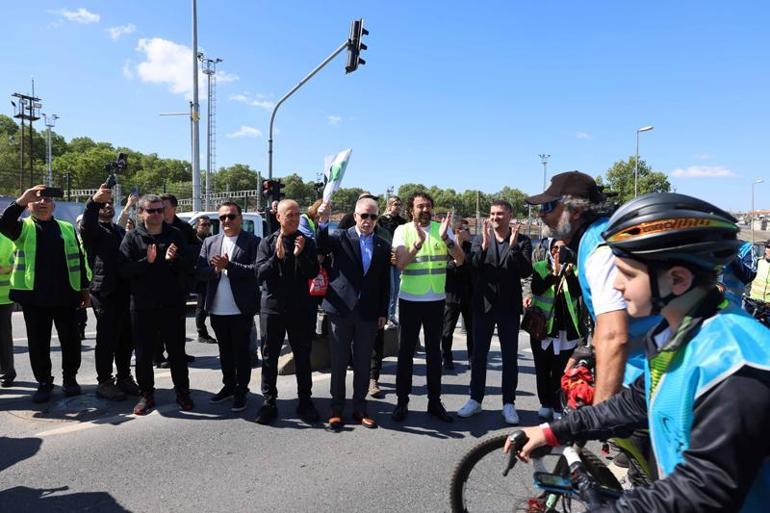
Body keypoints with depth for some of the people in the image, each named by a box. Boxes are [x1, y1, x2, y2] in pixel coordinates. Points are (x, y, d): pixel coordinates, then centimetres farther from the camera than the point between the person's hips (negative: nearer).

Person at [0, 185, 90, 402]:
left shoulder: (67, 228, 11)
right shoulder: (23, 227, 7)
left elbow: (78, 259, 11)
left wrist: (84, 288, 8)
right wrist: (21, 200, -26)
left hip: (65, 295, 1)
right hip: (34, 296, -1)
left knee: (70, 339, 5)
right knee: (38, 343, 7)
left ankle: (70, 378, 21)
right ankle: (44, 382, 20)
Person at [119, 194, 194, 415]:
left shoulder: (176, 236, 5)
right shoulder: (132, 238, 2)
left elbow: (189, 266, 1)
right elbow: (124, 269, -9)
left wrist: (173, 260, -17)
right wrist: (147, 261, -22)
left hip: (172, 305, 1)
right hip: (142, 306, 0)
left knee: (177, 351, 10)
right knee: (143, 354, 8)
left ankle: (182, 393, 23)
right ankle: (147, 395, 24)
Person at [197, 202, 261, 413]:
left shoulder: (252, 241, -5)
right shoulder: (210, 242, 11)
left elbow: (256, 270, -16)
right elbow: (199, 271, 4)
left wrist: (228, 266, -19)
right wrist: (215, 269, -15)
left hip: (241, 309, -5)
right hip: (217, 309, 5)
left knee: (241, 351, 6)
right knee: (224, 350, 17)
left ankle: (241, 391, 18)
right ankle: (229, 386, 32)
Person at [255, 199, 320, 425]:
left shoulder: (306, 243, 3)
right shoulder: (267, 242, 2)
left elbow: (313, 273, -5)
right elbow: (260, 274, -6)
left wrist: (300, 255, -20)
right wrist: (277, 256, -20)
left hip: (301, 308, 0)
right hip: (272, 306, 0)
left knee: (303, 357, 7)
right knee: (269, 357, 6)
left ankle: (305, 401, 19)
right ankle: (269, 403, 18)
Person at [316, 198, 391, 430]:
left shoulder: (383, 246, 6)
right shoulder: (341, 237, -1)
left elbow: (385, 282, 8)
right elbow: (320, 247, -20)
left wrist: (383, 312, 6)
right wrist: (324, 221, -34)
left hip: (368, 313, 2)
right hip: (341, 309, -2)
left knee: (363, 363, 11)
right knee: (339, 362, 8)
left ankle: (360, 408, 23)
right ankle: (337, 408, 21)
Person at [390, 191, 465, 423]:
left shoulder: (442, 228, 0)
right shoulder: (403, 230, -4)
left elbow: (460, 260, -9)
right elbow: (400, 263, -16)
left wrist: (446, 238, -24)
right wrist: (419, 242, -30)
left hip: (436, 300, 2)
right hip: (409, 300, -2)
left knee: (434, 351, 11)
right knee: (406, 352, 6)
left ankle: (435, 401, 22)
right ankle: (402, 401, 17)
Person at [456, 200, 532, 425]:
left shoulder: (522, 241, -1)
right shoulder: (481, 240, 3)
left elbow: (526, 271, -12)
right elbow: (472, 266, -10)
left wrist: (513, 246, -22)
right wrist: (484, 245, -23)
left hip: (509, 307, -1)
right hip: (483, 304, 1)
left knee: (510, 356, 7)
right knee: (478, 354, 9)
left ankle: (509, 403, 18)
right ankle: (475, 400, 21)